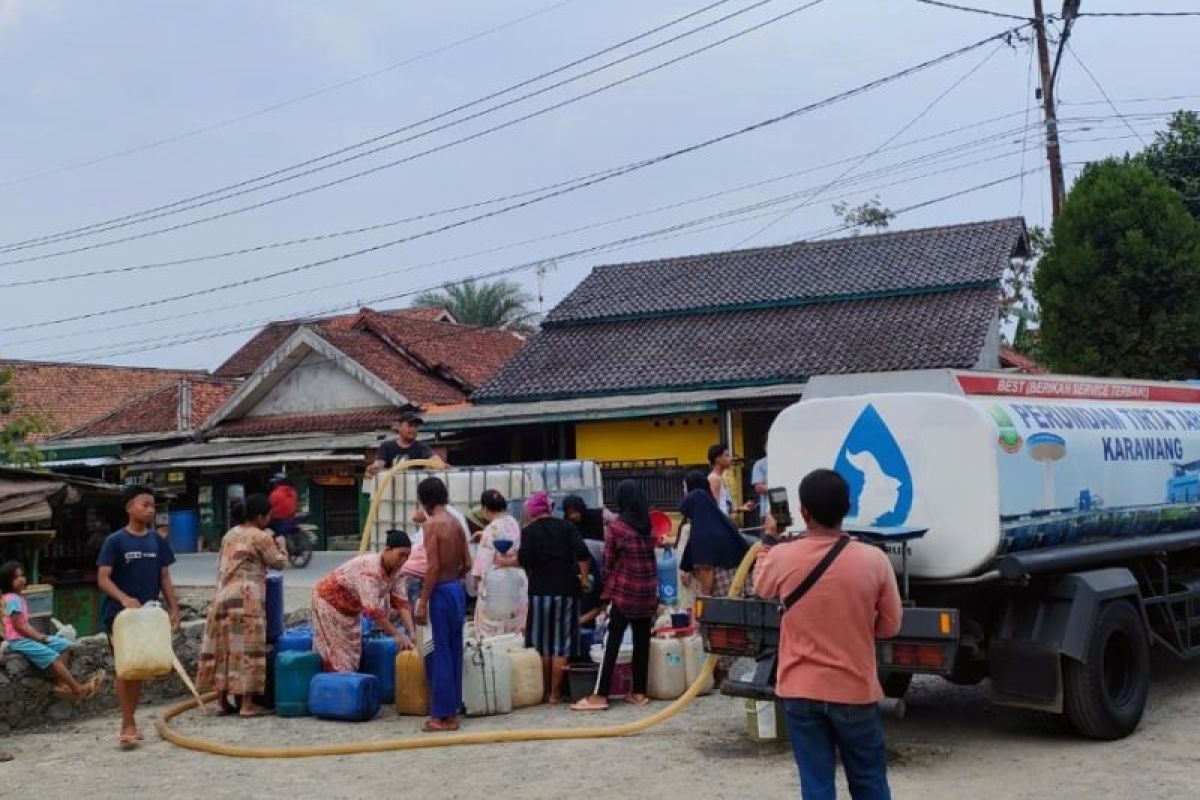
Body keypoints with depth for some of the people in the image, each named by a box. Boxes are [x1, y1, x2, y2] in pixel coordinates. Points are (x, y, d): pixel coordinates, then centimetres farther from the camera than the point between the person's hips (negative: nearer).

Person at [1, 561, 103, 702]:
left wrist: (39, 635, 4)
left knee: (64, 645, 2)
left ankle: (60, 684, -8)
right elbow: (18, 626, -20)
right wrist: (38, 637, -14)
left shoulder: (19, 599, 16)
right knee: (53, 657, -22)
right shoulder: (12, 600, -16)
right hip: (18, 641, -11)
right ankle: (78, 689, -21)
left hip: (27, 637, 11)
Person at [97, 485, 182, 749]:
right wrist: (124, 598, -29)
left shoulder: (157, 541, 6)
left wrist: (174, 608, 1)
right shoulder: (115, 541, -8)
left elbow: (165, 578, 9)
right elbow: (102, 579, -13)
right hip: (120, 614, -4)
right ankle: (128, 725, -1)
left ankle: (128, 722, 20)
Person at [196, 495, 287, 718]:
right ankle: (247, 704, -4)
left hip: (222, 597, 8)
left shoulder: (230, 535, 16)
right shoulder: (261, 537, -6)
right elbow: (278, 563, 4)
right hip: (246, 598, -8)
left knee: (223, 648, 9)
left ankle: (222, 701, 13)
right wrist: (280, 546, 21)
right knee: (247, 649, -4)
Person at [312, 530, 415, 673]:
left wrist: (412, 632, -23)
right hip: (330, 601, -8)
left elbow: (401, 602, -11)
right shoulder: (370, 569, -37)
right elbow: (373, 609, -42)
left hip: (350, 607, 8)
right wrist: (396, 635, -39)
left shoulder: (395, 570, -12)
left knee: (352, 654, 9)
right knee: (337, 655, -8)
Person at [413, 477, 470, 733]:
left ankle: (443, 716, 1)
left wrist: (422, 603, -16)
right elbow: (467, 564, 11)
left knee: (441, 654, -3)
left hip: (441, 592, -8)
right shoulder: (456, 523, 9)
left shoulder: (432, 524, -14)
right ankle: (451, 709, 19)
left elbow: (433, 567, -18)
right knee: (453, 652, 13)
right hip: (457, 589, 8)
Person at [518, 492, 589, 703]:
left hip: (540, 591, -1)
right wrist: (583, 578, 1)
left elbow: (525, 561, -11)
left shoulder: (529, 531, -1)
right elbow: (582, 552, -8)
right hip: (566, 590, 1)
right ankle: (555, 693, 5)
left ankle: (545, 692, 14)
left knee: (542, 645, 10)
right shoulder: (566, 526, 4)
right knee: (561, 645, 5)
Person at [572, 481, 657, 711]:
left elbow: (608, 562, -4)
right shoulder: (650, 524, 6)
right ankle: (639, 692, 12)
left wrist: (607, 590, 7)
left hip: (623, 592, -4)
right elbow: (653, 556, 11)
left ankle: (600, 695, -4)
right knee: (642, 642, 9)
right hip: (647, 593, 4)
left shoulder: (615, 526, -8)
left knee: (611, 643, -3)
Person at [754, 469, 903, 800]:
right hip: (855, 690, 0)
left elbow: (762, 588, 14)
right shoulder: (874, 560, -13)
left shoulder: (781, 557, -10)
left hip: (799, 691, 1)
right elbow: (889, 626, 0)